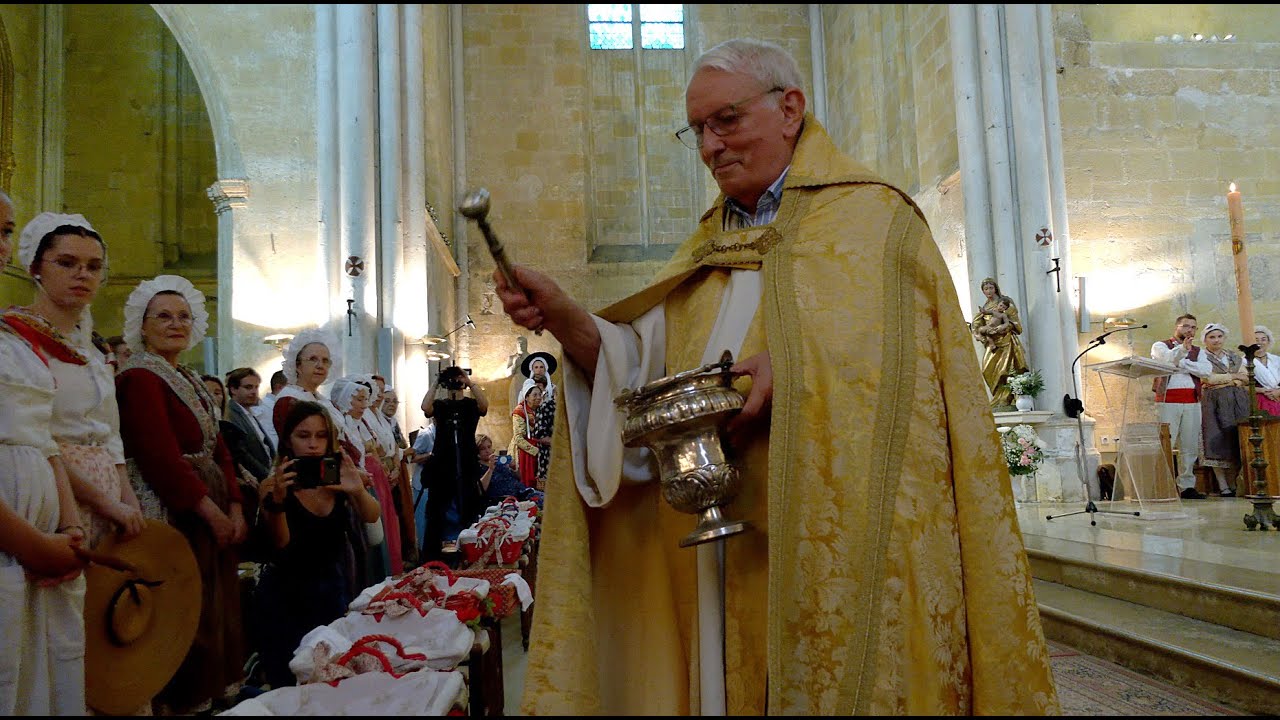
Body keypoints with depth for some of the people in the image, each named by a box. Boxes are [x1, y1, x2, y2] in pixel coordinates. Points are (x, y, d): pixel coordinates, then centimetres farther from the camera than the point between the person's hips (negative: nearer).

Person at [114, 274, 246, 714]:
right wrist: (212, 512, -16)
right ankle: (179, 703, 9)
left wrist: (236, 509, 2)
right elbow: (162, 459, -18)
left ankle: (214, 695, 24)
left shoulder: (191, 382, 17)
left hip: (213, 516, 9)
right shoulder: (139, 379, -10)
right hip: (174, 517, -9)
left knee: (215, 614, 13)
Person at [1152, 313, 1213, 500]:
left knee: (1190, 446, 4)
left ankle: (1187, 486, 9)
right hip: (1167, 400, -5)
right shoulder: (1160, 345, 9)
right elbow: (1166, 359, -15)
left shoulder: (1197, 351, 21)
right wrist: (1182, 349, -32)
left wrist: (1181, 363, -6)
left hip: (1192, 402, 5)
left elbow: (1207, 370, 1)